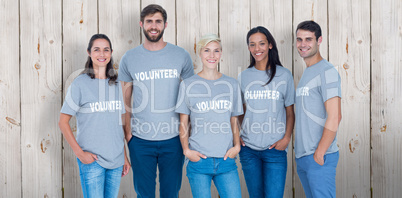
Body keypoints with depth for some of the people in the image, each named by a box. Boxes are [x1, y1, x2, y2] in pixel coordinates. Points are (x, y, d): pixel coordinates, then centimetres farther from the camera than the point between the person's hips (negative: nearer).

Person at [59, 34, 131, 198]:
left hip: (116, 159, 4)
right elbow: (63, 122, -6)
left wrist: (125, 156, 11)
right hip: (92, 160, -4)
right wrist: (79, 152, -12)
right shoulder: (80, 84, -6)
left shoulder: (115, 84, 8)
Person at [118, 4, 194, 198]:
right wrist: (127, 129, -3)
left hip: (173, 138, 0)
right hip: (140, 139, 0)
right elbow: (125, 98, 6)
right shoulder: (129, 58, 1)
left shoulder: (181, 55, 0)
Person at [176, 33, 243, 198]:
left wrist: (236, 146, 1)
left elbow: (234, 120, 14)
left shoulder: (232, 84, 10)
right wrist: (186, 150, -6)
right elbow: (183, 123, 5)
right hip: (198, 160, -2)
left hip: (226, 160, 2)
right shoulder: (188, 85, 3)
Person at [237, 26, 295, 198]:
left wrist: (286, 138, -8)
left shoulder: (284, 75, 1)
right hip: (248, 149, 2)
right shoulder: (243, 77, 7)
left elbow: (290, 112, 4)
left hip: (275, 149, -2)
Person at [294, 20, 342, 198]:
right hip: (301, 156, 9)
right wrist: (301, 152, 14)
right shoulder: (306, 73, 17)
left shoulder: (326, 71, -11)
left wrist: (319, 153, -18)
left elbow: (334, 117, -18)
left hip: (319, 158, -8)